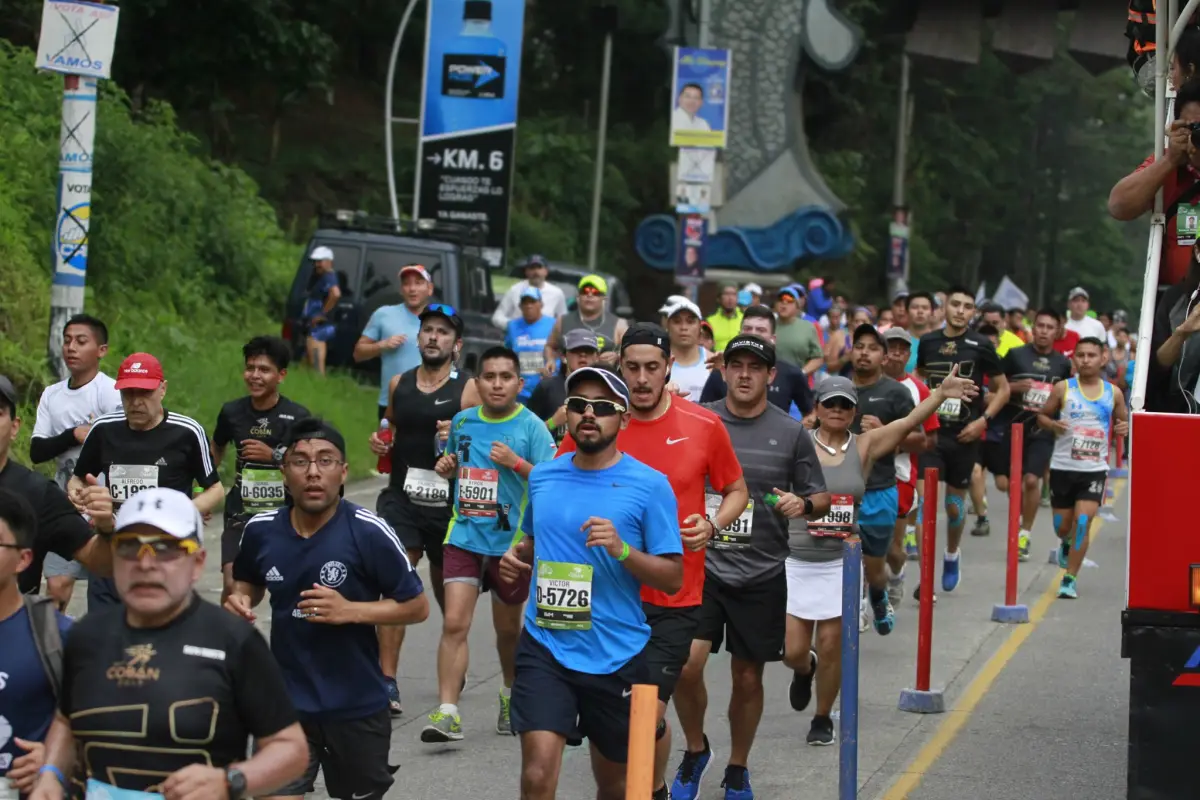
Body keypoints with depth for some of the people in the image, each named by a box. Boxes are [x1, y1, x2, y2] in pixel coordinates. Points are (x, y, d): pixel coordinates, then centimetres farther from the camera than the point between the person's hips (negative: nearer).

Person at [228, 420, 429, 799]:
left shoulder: (369, 533, -15)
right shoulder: (260, 530, -4)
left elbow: (417, 606, -9)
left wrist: (350, 610, -21)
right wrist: (239, 600, -5)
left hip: (356, 707, -1)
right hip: (287, 702, 2)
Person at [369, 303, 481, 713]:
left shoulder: (468, 390, -4)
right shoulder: (398, 384, 9)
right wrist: (380, 442, 5)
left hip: (448, 500, -2)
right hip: (401, 496, 2)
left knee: (446, 588, 15)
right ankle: (387, 682, -17)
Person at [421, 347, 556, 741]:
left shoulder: (531, 427, -7)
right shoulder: (462, 421, 6)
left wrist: (516, 462, -22)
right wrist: (446, 466, 3)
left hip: (511, 542, -2)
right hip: (464, 537, 2)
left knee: (508, 628, 14)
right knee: (454, 623, -12)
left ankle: (511, 694, 39)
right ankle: (447, 712, -13)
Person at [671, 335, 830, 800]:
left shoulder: (791, 432, 0)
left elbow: (821, 497, 6)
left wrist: (803, 504, -14)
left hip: (762, 573, 1)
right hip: (702, 564, 0)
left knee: (747, 678, 8)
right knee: (687, 664, -14)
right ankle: (695, 751, 12)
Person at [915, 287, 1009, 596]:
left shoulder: (980, 346, -4)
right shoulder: (928, 342, 3)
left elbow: (1002, 388, 4)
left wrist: (983, 419, -9)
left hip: (964, 437, -1)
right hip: (931, 432, 1)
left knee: (955, 504, 12)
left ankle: (952, 556, 41)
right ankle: (925, 575, -9)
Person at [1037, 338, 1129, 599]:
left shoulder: (1114, 393, 3)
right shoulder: (1063, 388, -1)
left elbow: (1122, 421, 16)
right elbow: (1043, 415, 6)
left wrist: (1123, 428, -7)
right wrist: (1052, 424, -16)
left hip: (1094, 469, 0)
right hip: (1063, 467, 0)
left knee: (1083, 521, -15)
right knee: (1062, 526, 8)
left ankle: (1070, 578, -6)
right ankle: (1067, 544, 46)